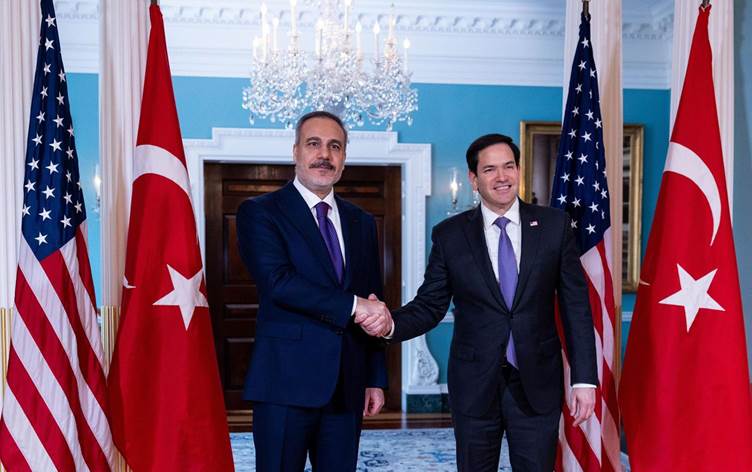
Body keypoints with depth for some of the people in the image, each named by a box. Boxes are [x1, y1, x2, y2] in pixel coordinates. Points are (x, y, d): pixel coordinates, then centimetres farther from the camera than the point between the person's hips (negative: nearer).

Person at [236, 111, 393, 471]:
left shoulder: (361, 223, 14)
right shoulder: (259, 212, -2)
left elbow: (373, 306, 15)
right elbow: (278, 281, -17)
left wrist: (375, 379, 12)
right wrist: (352, 306, -17)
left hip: (347, 387, 5)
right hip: (286, 383, -4)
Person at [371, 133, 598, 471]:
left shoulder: (554, 225, 0)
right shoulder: (449, 235, -1)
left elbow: (576, 306, 0)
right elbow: (429, 305, 1)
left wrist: (584, 379, -3)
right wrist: (392, 324, -20)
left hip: (537, 385, 0)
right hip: (474, 385, 0)